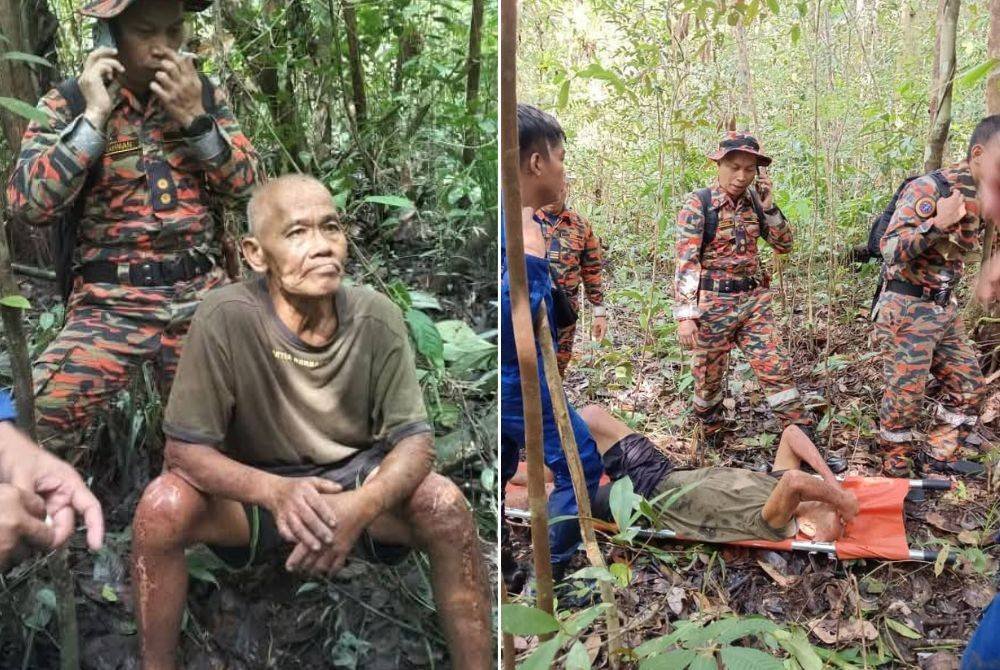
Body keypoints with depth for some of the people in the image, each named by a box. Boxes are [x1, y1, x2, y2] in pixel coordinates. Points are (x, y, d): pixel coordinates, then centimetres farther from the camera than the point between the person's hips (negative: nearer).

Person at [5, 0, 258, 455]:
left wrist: (193, 117, -10)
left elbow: (245, 185, 2)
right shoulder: (66, 105, 0)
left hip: (203, 295, 3)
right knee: (34, 415, -24)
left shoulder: (203, 96, 9)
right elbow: (27, 205, -13)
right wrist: (94, 115, -15)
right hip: (111, 304, -2)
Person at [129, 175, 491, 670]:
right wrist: (275, 491, -38)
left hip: (357, 478, 1)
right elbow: (184, 449, -19)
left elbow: (415, 440, -15)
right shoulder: (225, 318, -23)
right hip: (255, 487, 0)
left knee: (444, 505, -27)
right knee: (162, 506, -28)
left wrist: (360, 506, -36)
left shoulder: (377, 318, -18)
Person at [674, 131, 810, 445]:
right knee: (709, 376, 11)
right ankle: (709, 437, 33)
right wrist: (685, 316, -23)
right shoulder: (697, 204, -11)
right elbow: (685, 263, -16)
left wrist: (769, 206, -6)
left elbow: (783, 245, 8)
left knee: (776, 368, -1)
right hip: (713, 303, -4)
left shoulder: (754, 201, 4)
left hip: (754, 300, 4)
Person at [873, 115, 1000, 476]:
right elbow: (890, 250, -24)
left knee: (968, 386, 14)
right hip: (907, 310, -8)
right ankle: (897, 473, 16)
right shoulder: (927, 189, -18)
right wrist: (937, 223, -33)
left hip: (945, 309, 9)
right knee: (904, 396, 1)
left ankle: (940, 455, 28)